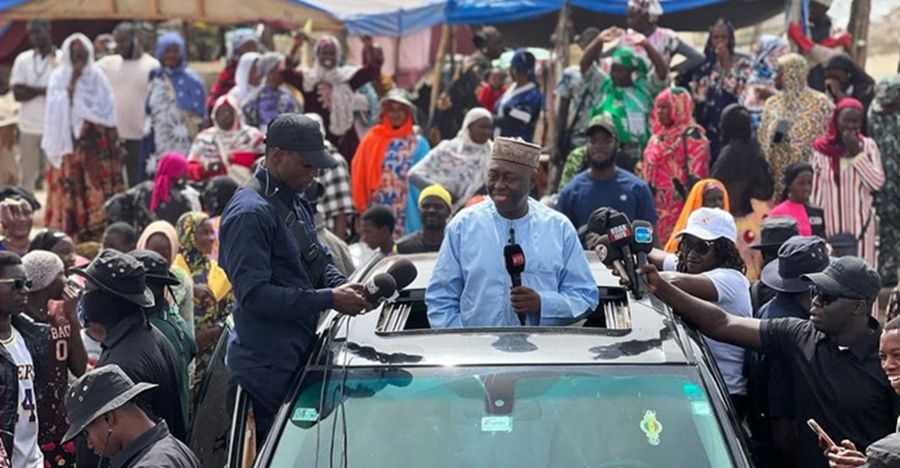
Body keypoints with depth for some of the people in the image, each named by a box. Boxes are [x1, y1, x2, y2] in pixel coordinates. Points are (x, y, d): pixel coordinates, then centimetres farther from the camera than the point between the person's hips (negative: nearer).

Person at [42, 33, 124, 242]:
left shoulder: (97, 77, 6)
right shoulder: (59, 77, 4)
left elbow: (107, 111, 5)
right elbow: (57, 107, -6)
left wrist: (113, 142, -1)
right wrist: (72, 82, -12)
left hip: (95, 141, 1)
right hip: (69, 139, -1)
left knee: (97, 185, -4)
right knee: (70, 186, -3)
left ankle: (97, 232, 1)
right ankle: (68, 233, 1)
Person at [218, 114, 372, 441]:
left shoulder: (297, 203, 14)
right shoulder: (250, 213, -16)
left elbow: (320, 260, 24)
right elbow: (255, 294, -23)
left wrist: (342, 286, 0)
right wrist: (329, 299, -22)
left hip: (299, 353, 9)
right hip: (269, 365, -9)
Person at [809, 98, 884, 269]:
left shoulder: (868, 146, 0)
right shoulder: (821, 149, 0)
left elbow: (877, 182, -11)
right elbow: (814, 190, 4)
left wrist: (857, 153, -15)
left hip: (859, 223, 0)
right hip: (830, 224, 0)